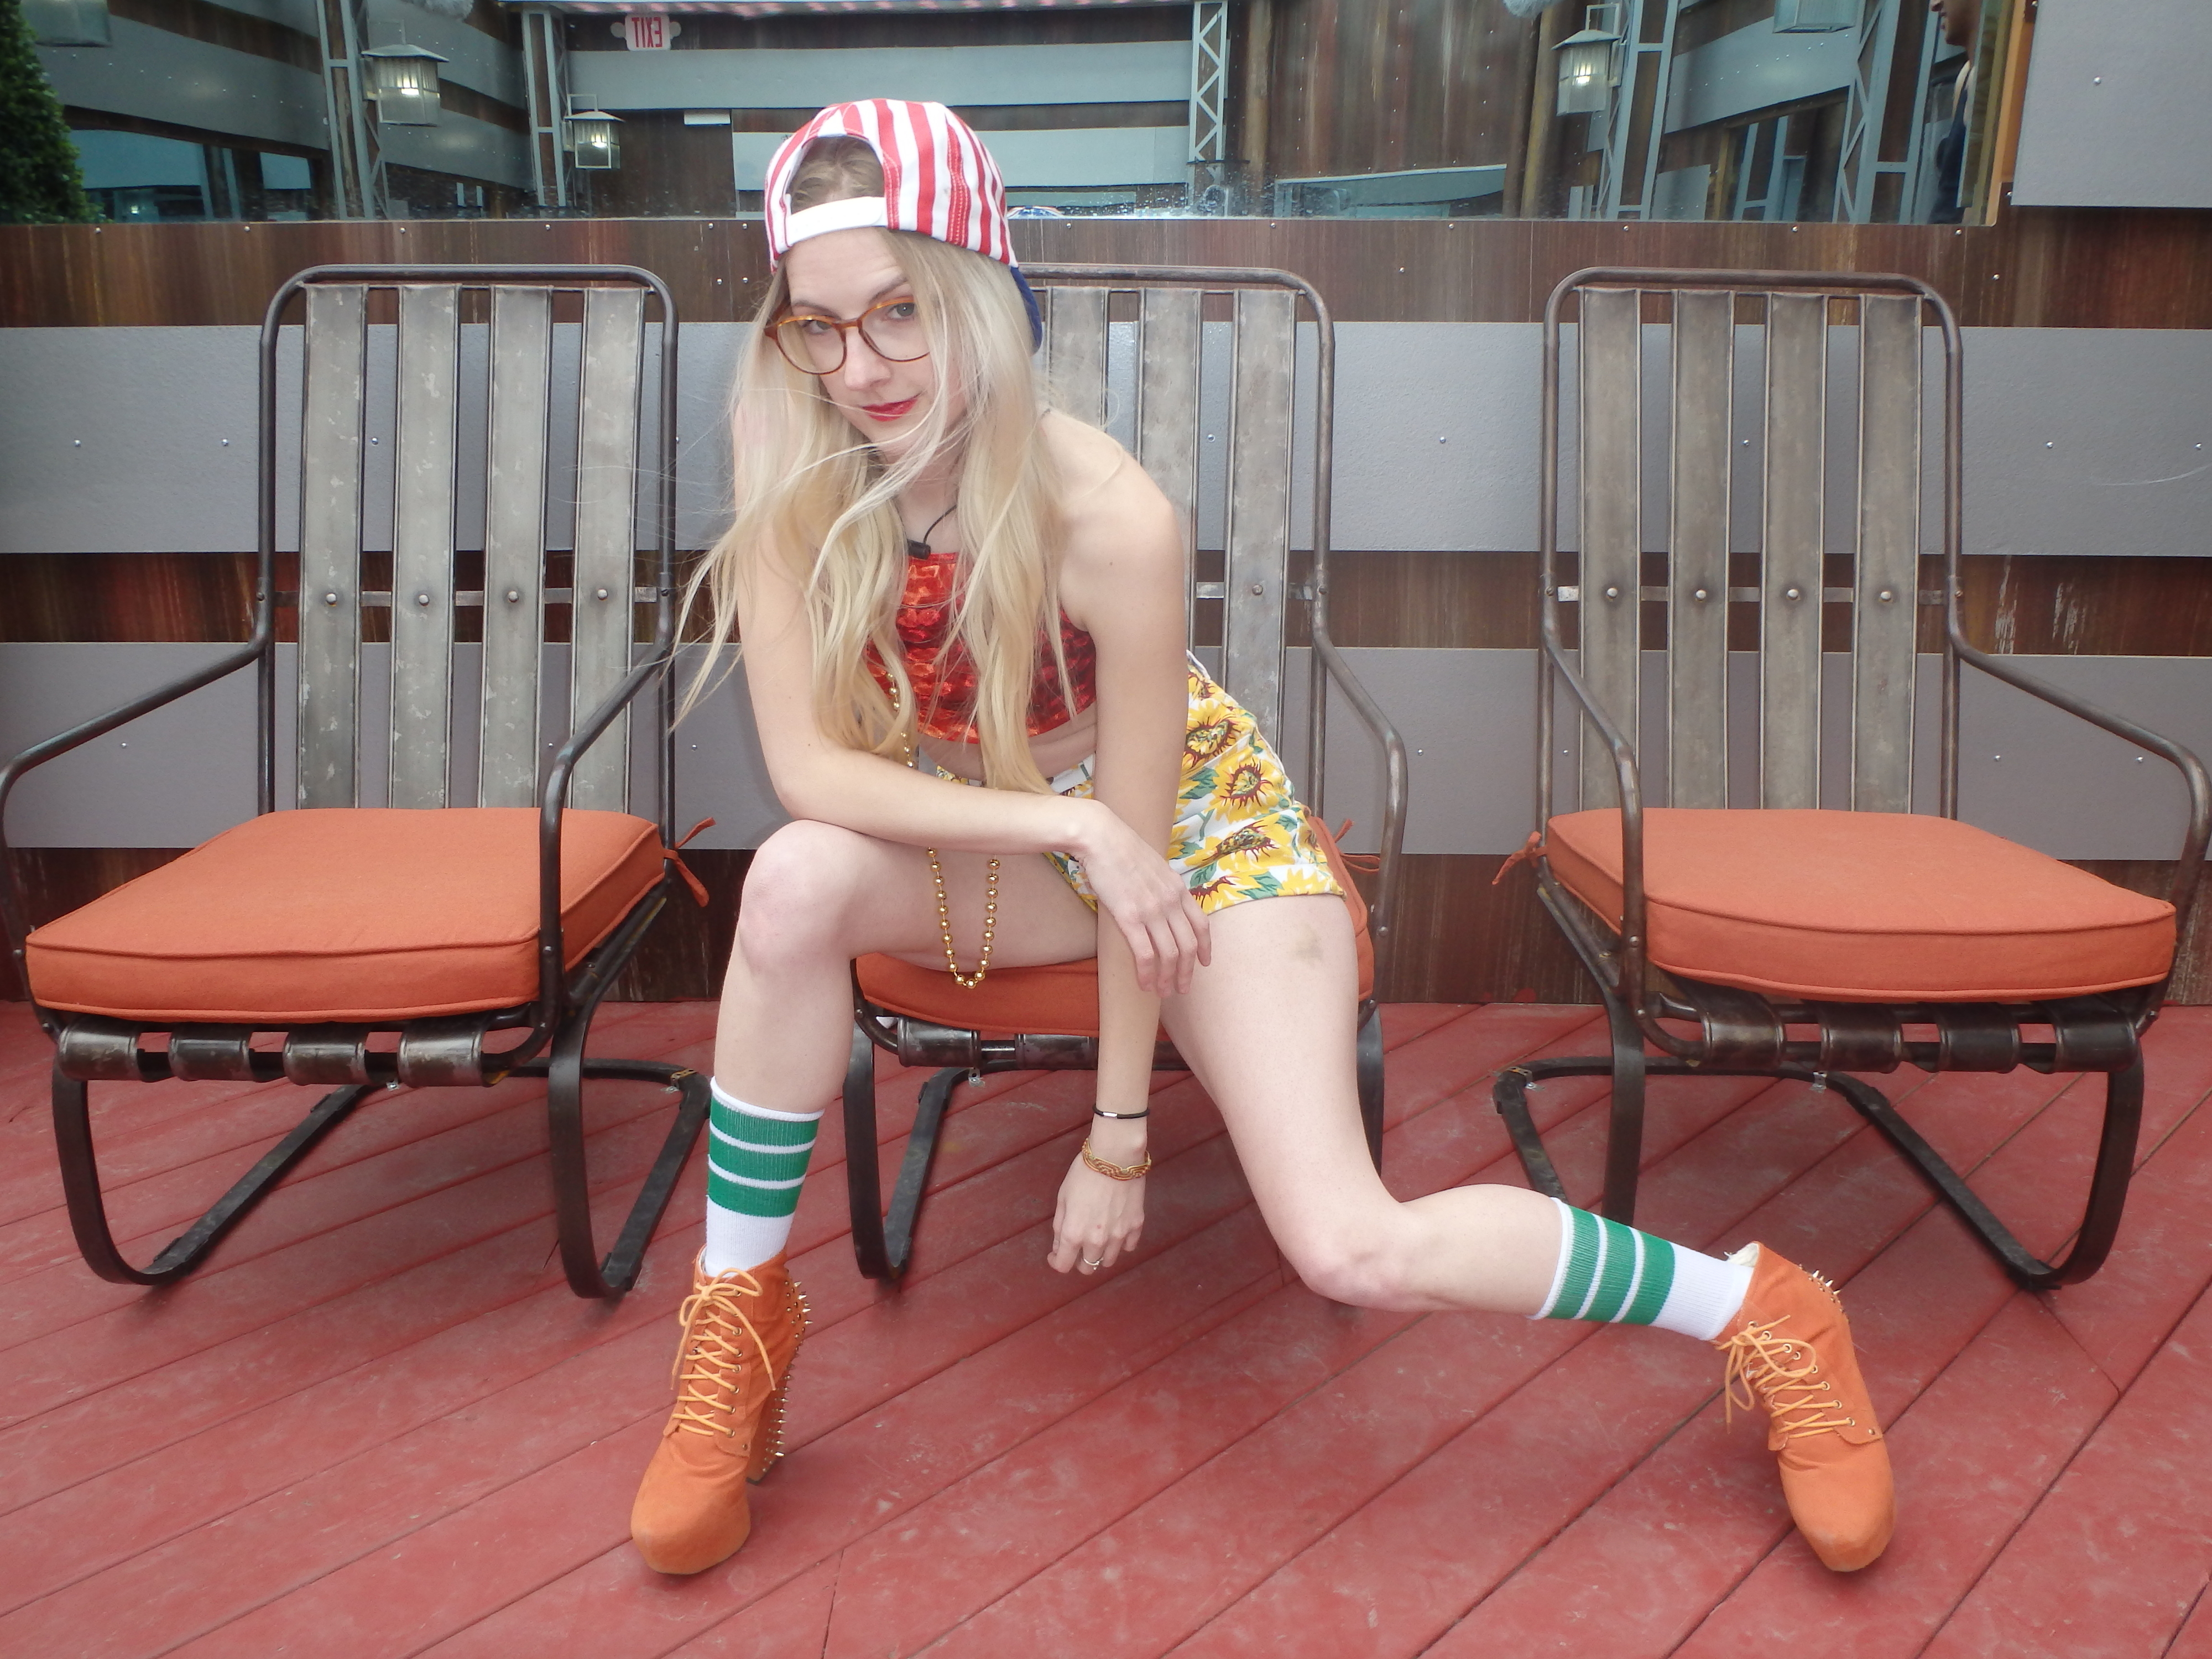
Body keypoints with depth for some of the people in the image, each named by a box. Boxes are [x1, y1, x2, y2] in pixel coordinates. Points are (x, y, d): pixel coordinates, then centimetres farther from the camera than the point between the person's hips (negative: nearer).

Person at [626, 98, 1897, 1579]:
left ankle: (1766, 1314, 7)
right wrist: (1069, 822, -33)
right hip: (990, 845, 4)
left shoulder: (1109, 517, -30)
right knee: (797, 881, -32)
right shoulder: (795, 486, -19)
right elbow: (808, 768, -22)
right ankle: (740, 1319, -11)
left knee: (1354, 1252, -17)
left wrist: (1118, 1139, -16)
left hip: (1207, 829, -3)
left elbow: (1136, 843, -23)